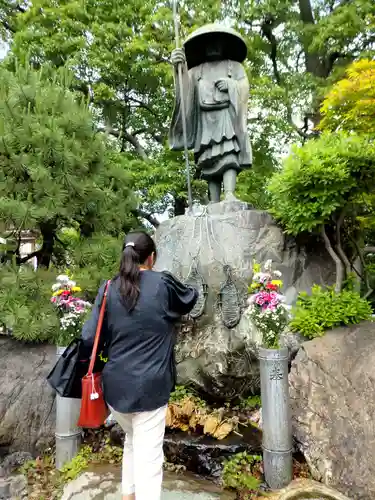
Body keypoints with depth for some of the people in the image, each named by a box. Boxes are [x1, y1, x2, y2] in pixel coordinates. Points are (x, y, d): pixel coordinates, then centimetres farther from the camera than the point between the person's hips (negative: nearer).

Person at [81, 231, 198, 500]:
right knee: (148, 457, 7)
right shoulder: (163, 284, -9)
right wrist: (191, 289, 32)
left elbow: (89, 338, -3)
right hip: (149, 386, -4)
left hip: (115, 385, 5)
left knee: (132, 442, 28)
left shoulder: (109, 289, -1)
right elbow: (190, 298, 12)